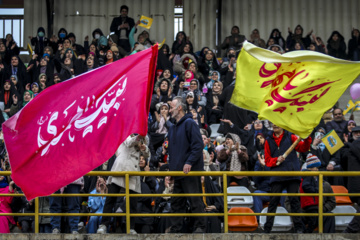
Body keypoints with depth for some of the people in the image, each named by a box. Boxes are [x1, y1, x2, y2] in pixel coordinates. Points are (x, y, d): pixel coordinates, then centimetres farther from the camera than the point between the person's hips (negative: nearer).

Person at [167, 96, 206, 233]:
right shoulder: (173, 128, 19)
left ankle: (200, 227, -3)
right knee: (176, 202, 9)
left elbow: (198, 145, -15)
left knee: (195, 201, -6)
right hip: (177, 171, 9)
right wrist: (170, 168, 17)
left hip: (190, 171, -9)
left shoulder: (189, 124, -7)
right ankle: (175, 228, 12)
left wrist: (189, 162, -21)